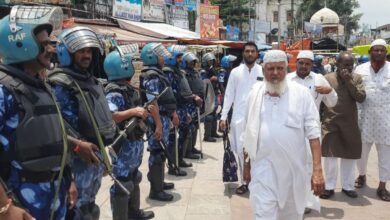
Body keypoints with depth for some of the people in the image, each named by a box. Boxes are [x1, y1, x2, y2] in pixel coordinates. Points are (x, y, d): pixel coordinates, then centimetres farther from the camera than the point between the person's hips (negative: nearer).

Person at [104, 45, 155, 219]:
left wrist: (148, 111, 6)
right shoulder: (114, 93, -20)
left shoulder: (128, 89, 11)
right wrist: (133, 111, -32)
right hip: (124, 144, -11)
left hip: (135, 141, 11)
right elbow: (108, 117, -34)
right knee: (122, 183, -1)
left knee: (134, 179, 23)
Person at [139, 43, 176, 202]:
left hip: (163, 117, 10)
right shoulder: (151, 77, -17)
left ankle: (159, 182, 31)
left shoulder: (157, 73, 14)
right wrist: (158, 125, -26)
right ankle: (155, 190, 3)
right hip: (157, 119, -10)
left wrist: (173, 114, 23)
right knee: (157, 152, -5)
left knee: (161, 151, 18)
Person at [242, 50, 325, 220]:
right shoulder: (255, 94, 3)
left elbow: (313, 133, -7)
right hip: (263, 169, 1)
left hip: (293, 168, 0)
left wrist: (317, 169, -13)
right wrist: (246, 163, 15)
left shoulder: (301, 94, -4)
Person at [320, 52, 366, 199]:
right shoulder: (327, 78, -2)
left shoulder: (357, 78, 2)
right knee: (330, 156, 4)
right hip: (331, 123, -2)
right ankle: (329, 187, 16)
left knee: (350, 156, 10)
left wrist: (349, 81, -16)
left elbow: (361, 98, -10)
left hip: (350, 123, 2)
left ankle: (348, 186, 25)